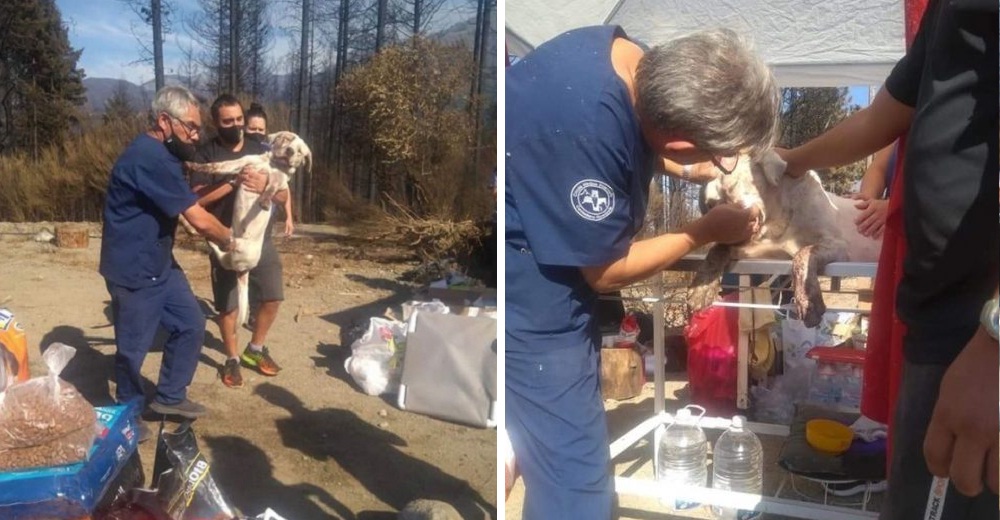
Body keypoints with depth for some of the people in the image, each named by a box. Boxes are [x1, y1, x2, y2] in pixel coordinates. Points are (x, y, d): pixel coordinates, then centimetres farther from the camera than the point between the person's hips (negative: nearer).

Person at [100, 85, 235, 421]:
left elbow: (188, 203, 21)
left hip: (159, 264, 10)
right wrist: (228, 239, -4)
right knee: (134, 347, 6)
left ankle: (169, 397, 30)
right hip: (134, 270, -10)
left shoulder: (160, 155, 10)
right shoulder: (151, 158, -25)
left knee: (191, 325, 14)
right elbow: (199, 220, -24)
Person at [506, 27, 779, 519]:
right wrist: (707, 231, -7)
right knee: (574, 476, -2)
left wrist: (702, 169, 3)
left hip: (552, 249, 10)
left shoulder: (626, 56, -9)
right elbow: (606, 272, -19)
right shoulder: (586, 132, -36)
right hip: (527, 290, -9)